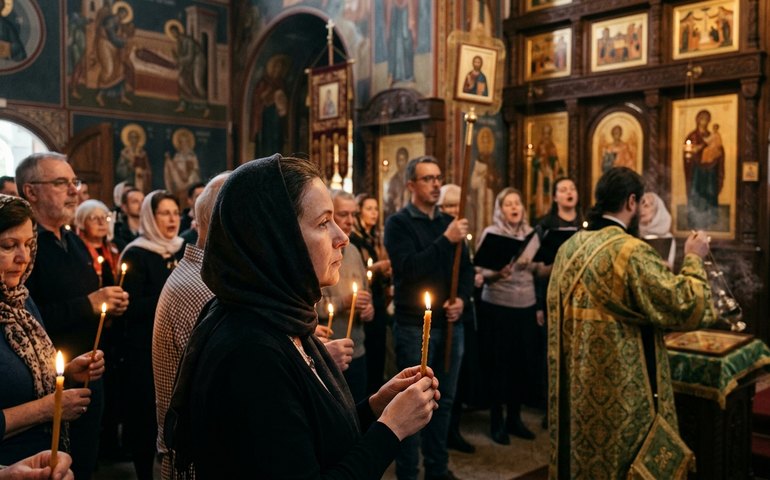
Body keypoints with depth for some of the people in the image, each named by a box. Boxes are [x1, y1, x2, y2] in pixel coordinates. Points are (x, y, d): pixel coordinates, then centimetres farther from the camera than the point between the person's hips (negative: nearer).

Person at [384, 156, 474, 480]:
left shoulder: (449, 222, 12)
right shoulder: (398, 223, -7)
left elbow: (466, 269, 12)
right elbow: (409, 268, -21)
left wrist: (462, 299, -6)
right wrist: (446, 240, -24)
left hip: (451, 325, 6)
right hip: (414, 326, -6)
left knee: (444, 401, 14)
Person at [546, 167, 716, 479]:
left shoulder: (568, 249, 4)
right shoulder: (631, 251, -20)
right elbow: (687, 307, -17)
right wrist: (694, 259, -1)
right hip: (621, 392, -7)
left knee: (582, 453, 19)